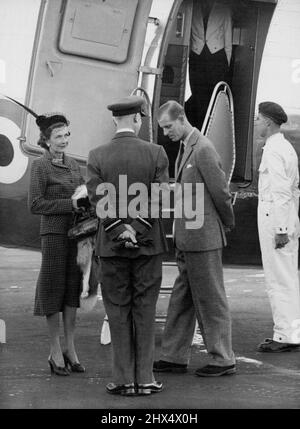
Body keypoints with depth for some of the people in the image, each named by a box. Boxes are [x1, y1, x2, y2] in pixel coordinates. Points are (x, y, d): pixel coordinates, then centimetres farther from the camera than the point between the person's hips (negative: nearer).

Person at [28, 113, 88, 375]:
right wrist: (71, 204, -16)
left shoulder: (74, 166, 13)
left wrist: (87, 201, -4)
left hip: (77, 233, 5)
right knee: (54, 291, 0)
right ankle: (56, 353, 7)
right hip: (54, 233, -5)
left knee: (73, 290, 6)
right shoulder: (40, 166, -5)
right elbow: (36, 205, -10)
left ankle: (70, 350, 12)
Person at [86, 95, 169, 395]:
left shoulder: (97, 156, -3)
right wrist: (137, 229, -8)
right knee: (145, 311, 6)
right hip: (148, 245, 0)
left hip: (112, 246, 0)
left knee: (118, 312, 6)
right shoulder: (156, 153, -4)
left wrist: (120, 230, -13)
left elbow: (97, 200, -11)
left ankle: (123, 379, 6)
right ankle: (145, 378, 7)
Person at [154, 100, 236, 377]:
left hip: (204, 238, -9)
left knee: (211, 300, -1)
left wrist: (228, 223, 1)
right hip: (187, 240, 9)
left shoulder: (203, 149, -17)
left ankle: (223, 360, 8)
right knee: (181, 299, 13)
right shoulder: (186, 149, 14)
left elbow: (220, 192, -14)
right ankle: (175, 358, 19)